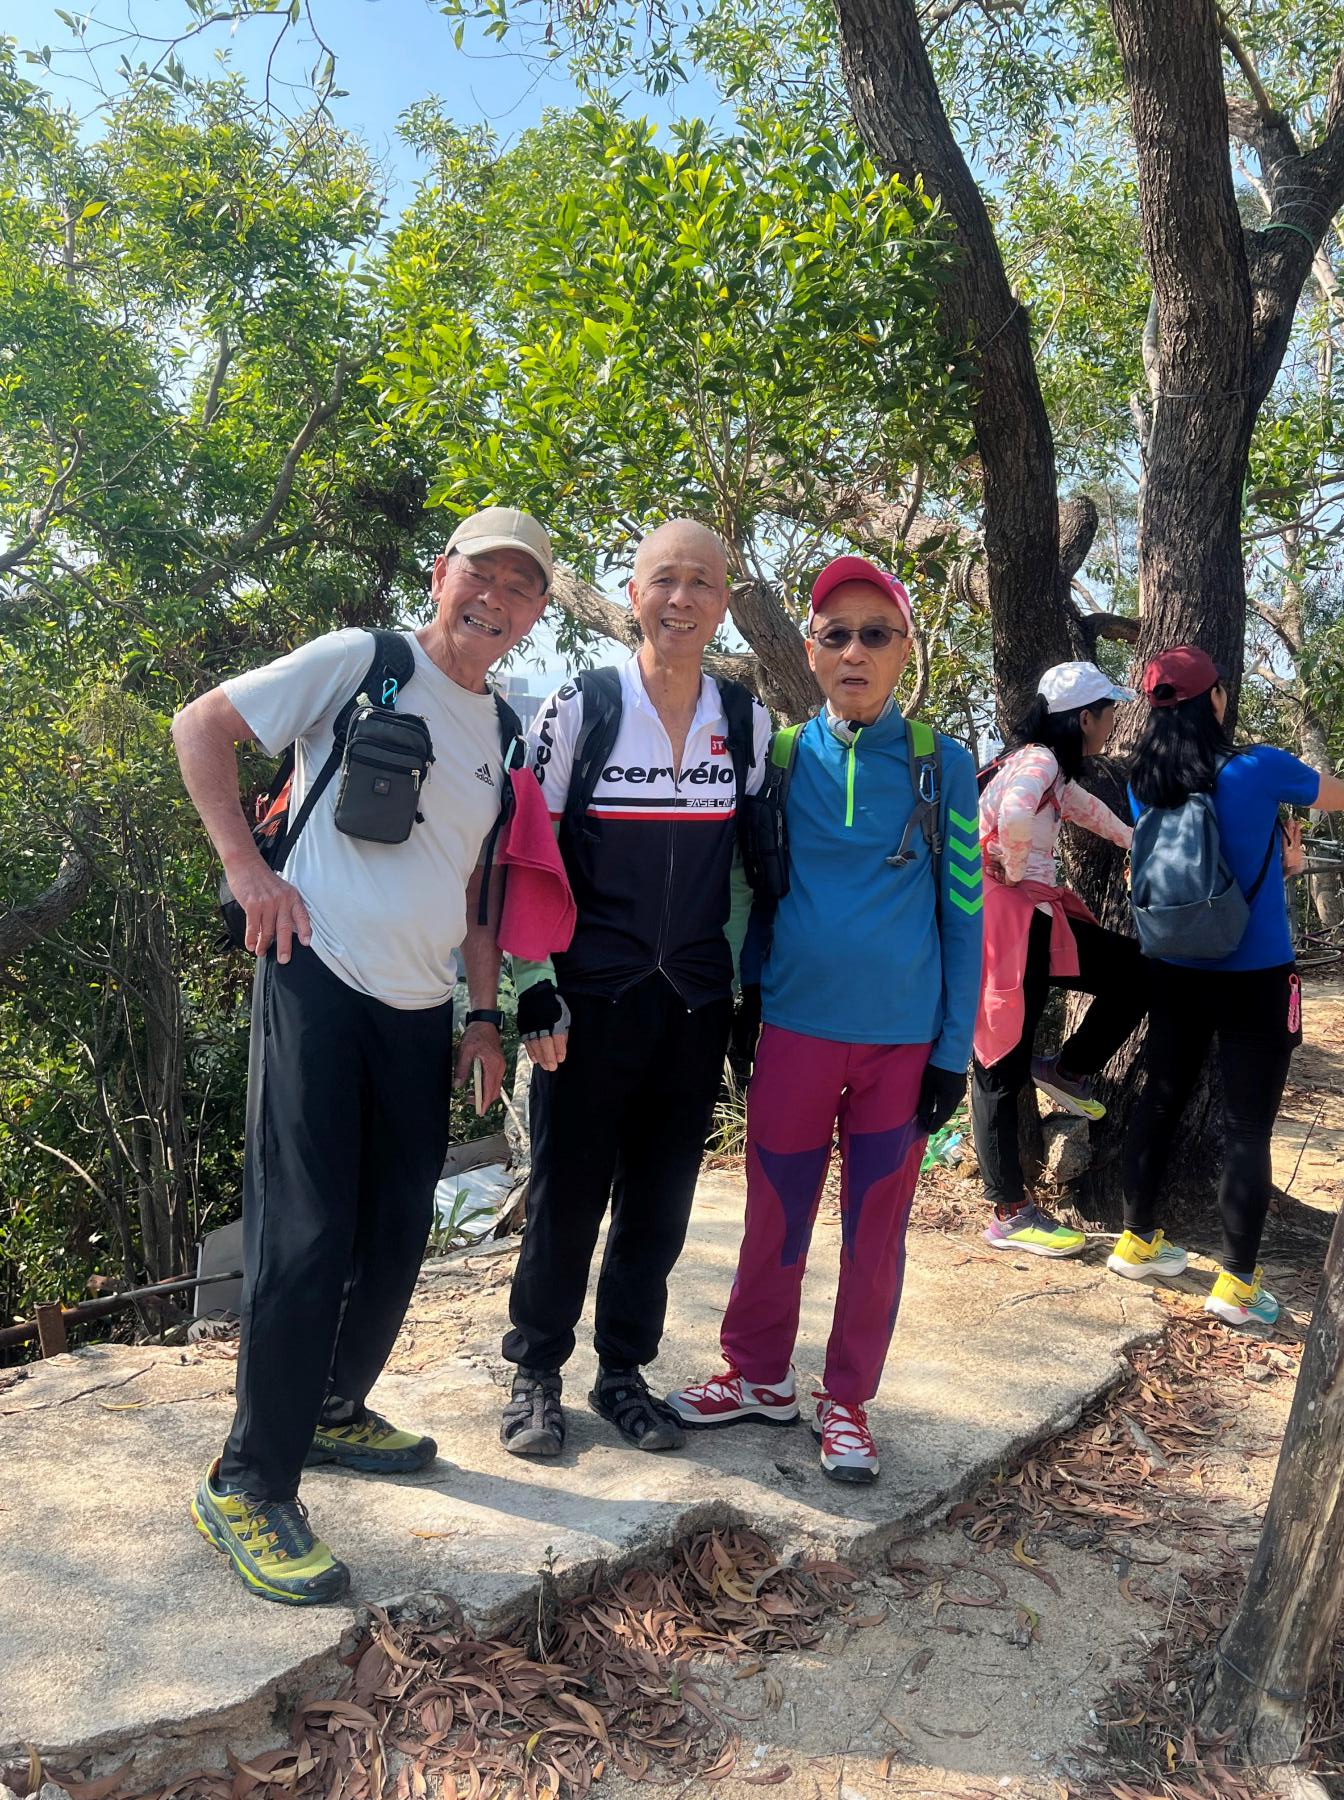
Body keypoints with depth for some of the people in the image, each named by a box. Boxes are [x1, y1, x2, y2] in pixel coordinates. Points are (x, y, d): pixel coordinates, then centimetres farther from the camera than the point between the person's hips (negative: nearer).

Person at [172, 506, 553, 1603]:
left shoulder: (503, 733, 15)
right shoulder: (360, 663, -4)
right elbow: (202, 727, -2)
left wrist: (486, 1016, 15)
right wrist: (248, 868, -11)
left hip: (421, 1010, 7)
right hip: (319, 980, -7)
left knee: (396, 1236, 13)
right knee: (305, 1235, -8)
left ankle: (334, 1412, 35)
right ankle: (249, 1485, 7)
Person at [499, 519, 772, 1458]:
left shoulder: (748, 720, 5)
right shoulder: (579, 708, -5)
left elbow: (752, 861, 13)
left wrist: (738, 977, 9)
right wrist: (536, 989, -9)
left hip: (695, 1003, 3)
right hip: (591, 998, -3)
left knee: (660, 1199, 11)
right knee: (567, 1194, 6)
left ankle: (624, 1370, 29)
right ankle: (536, 1374, 25)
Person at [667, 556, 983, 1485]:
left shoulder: (942, 765, -1)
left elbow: (961, 913, 1)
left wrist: (954, 1049, -2)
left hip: (903, 1037, 0)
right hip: (796, 1025, 1)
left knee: (875, 1225, 10)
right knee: (777, 1213, 10)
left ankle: (849, 1399, 27)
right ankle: (760, 1374, 30)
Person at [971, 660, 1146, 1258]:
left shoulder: (1051, 768, 14)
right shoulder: (1038, 761, -16)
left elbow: (1083, 806, 34)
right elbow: (1015, 813, -38)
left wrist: (1135, 841, 43)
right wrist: (1013, 872, -21)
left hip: (1034, 919, 10)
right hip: (1006, 922, -10)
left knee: (1136, 970, 9)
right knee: (1003, 1067, -3)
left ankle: (1067, 1070, 22)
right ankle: (1010, 1215, 5)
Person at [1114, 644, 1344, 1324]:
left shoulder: (1144, 784, -1)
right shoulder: (1259, 769, -15)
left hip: (1176, 974, 5)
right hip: (1254, 980, -5)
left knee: (1160, 1102, 16)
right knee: (1247, 1128, 3)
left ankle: (1137, 1241, 28)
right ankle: (1236, 1284, 10)